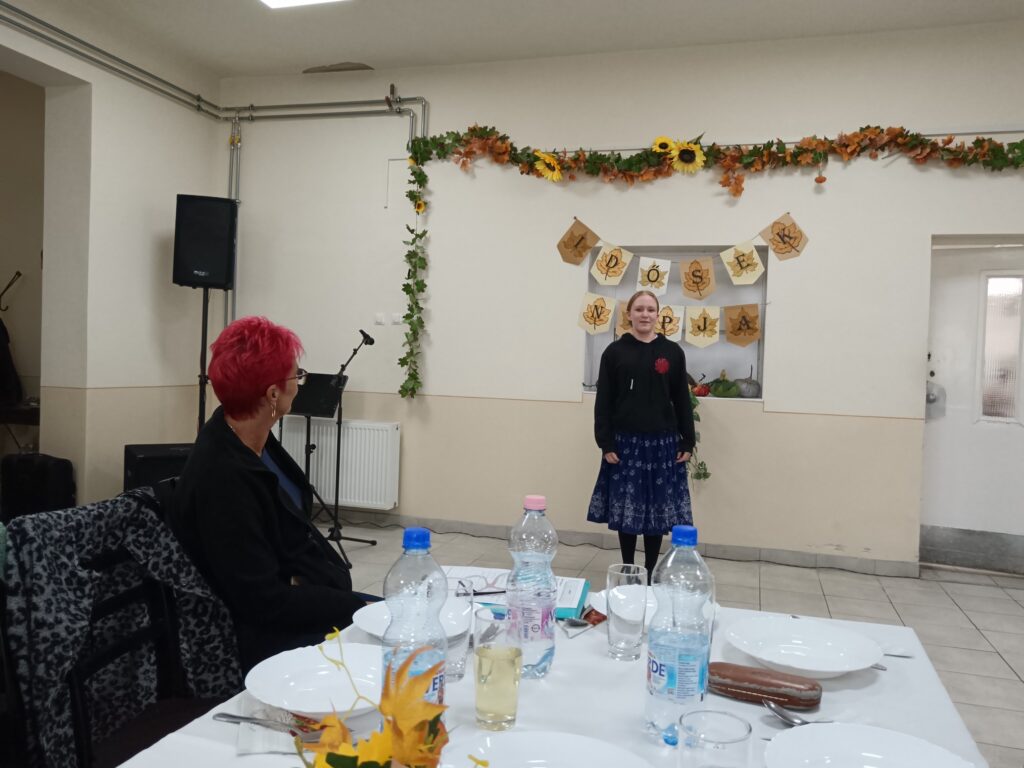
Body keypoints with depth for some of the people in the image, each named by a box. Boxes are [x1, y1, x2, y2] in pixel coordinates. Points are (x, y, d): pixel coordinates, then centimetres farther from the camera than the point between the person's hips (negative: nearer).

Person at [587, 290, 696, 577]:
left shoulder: (673, 352, 3)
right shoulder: (615, 352, 0)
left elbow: (682, 400, 6)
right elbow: (603, 402, -1)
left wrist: (688, 442, 3)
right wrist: (606, 444, -7)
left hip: (662, 443, 1)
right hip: (625, 443, -1)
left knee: (657, 509, 7)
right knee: (625, 509, 6)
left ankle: (650, 573, 22)